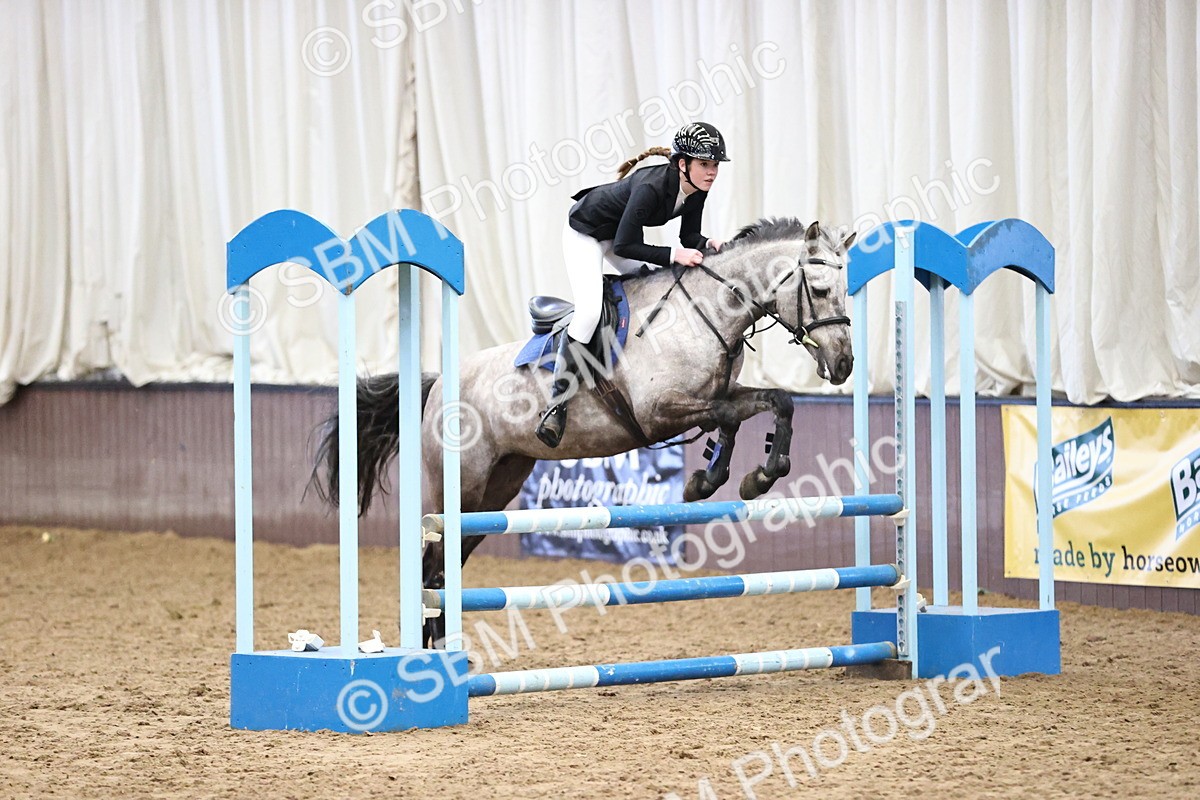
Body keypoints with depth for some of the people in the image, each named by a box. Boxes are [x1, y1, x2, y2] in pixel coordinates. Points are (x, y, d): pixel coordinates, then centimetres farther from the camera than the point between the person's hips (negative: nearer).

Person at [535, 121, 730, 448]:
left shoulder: (697, 190, -14)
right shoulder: (652, 187, -37)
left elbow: (688, 235, -1)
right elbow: (625, 246, -33)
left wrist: (706, 244, -22)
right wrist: (674, 255, -38)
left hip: (621, 234, 9)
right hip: (585, 233, -9)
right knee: (589, 311, -23)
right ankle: (557, 406, -22)